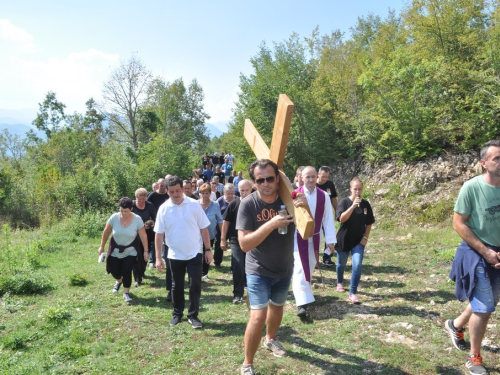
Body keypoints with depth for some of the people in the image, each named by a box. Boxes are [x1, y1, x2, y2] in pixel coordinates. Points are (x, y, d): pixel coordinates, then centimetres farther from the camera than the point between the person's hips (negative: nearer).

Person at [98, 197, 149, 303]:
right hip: (115, 250, 2)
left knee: (127, 272, -7)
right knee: (114, 271, 11)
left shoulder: (137, 219, -19)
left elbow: (143, 236, -12)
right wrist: (102, 246, 2)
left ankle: (126, 293, 13)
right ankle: (119, 281, 47)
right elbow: (106, 232, -4)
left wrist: (146, 251, -10)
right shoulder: (114, 217, -17)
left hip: (130, 251, -2)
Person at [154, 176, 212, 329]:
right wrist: (158, 258, -6)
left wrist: (208, 249, -3)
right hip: (175, 255, 1)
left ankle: (193, 315, 16)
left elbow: (204, 228, -2)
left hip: (195, 253, -1)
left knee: (195, 285, 0)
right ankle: (177, 313, 32)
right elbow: (159, 234, -3)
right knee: (177, 286, 14)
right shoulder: (163, 209, -6)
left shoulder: (194, 205, -8)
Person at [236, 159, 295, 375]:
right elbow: (244, 244, -26)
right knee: (258, 315, -12)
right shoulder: (248, 204, -22)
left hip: (284, 269, 4)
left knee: (277, 306, 24)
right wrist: (271, 224, -36)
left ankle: (270, 339, 53)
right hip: (258, 270, -4)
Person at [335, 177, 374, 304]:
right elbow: (342, 218, -26)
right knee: (341, 264, 16)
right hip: (344, 240, -1)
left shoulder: (365, 204, -1)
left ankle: (353, 293, -4)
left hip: (358, 241, 2)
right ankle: (340, 283, 45)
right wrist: (353, 205, -34)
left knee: (357, 265, -12)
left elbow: (369, 223, 8)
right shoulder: (344, 201, -11)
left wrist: (365, 237, -2)